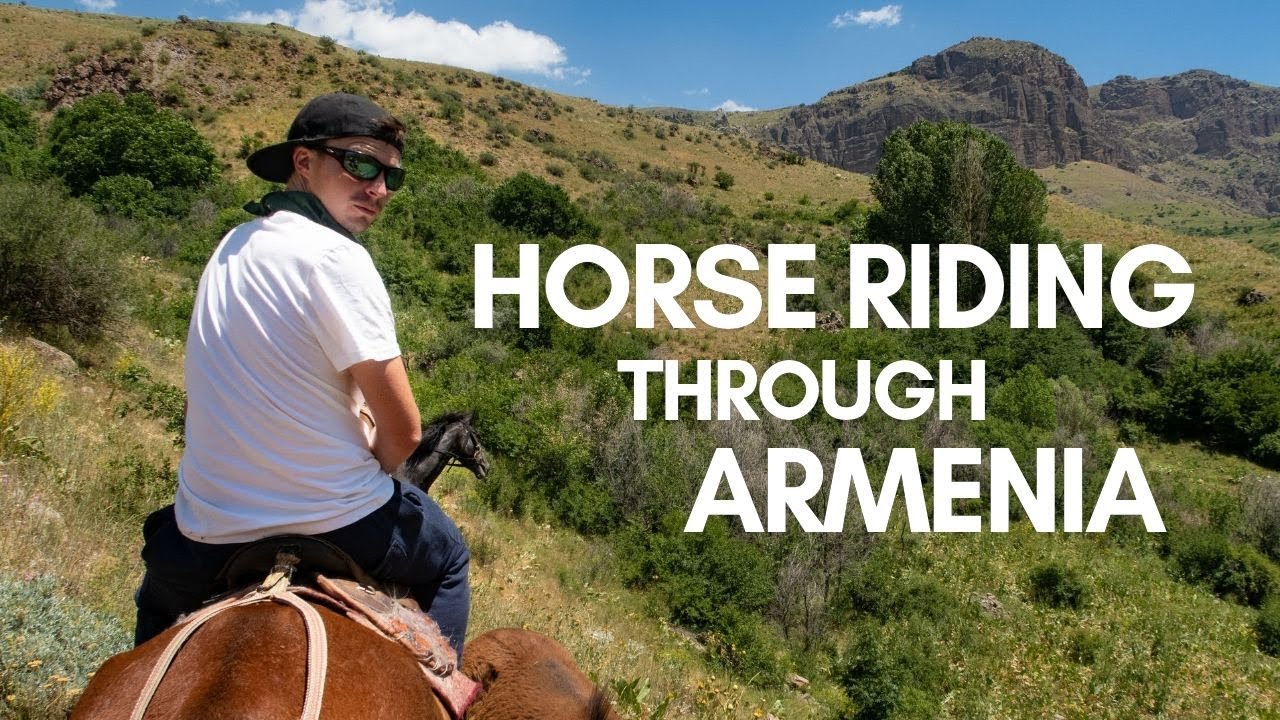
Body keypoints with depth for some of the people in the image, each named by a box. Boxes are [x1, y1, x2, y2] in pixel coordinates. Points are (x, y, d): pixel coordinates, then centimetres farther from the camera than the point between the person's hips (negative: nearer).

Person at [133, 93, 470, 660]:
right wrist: (370, 470, 3)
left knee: (163, 576, 40)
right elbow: (403, 430, -17)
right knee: (446, 558, 27)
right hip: (337, 524, -5)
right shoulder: (337, 258, -18)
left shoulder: (233, 246, 5)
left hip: (211, 530, 6)